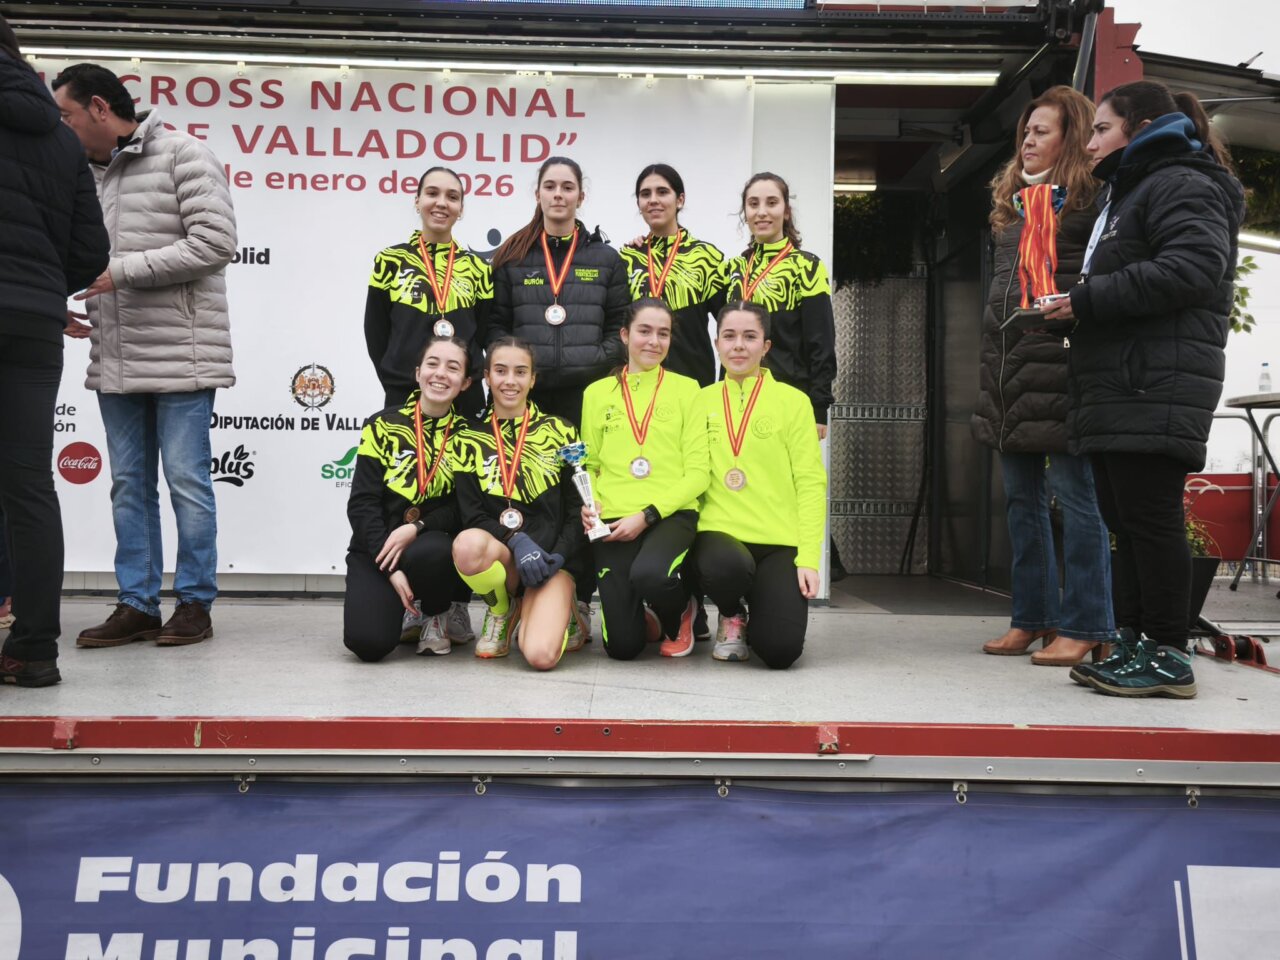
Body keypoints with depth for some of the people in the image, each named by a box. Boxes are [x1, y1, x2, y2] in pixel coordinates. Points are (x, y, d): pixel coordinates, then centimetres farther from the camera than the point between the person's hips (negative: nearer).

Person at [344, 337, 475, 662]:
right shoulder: (383, 426, -1)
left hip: (435, 545, 0)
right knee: (368, 641, -24)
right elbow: (362, 503, -6)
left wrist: (416, 528, -20)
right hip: (377, 549, 0)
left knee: (428, 554, -38)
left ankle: (438, 614, -2)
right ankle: (408, 610, 14)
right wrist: (392, 571, -16)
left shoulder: (467, 434, 1)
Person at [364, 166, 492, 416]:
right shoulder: (389, 261, 3)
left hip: (465, 396, 1)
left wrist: (465, 375, -3)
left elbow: (483, 333, 9)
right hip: (404, 395, -1)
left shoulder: (477, 267, 7)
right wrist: (395, 381, -3)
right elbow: (375, 332, 4)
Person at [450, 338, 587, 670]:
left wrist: (557, 556, -13)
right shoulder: (470, 440, 6)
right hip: (499, 550, 1)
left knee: (541, 655, -26)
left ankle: (560, 611, 14)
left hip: (551, 556, -1)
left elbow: (578, 506, 3)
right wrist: (516, 540, -19)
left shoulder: (560, 431, 5)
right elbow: (471, 514, -1)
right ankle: (503, 612, -2)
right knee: (467, 544, -37)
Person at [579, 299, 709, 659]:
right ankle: (645, 615, 30)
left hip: (670, 515, -1)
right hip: (613, 520, 2)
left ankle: (679, 614, 1)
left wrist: (646, 515, -12)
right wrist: (587, 504, -9)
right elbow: (590, 465, 13)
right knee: (622, 645, -9)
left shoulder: (686, 389, 4)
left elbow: (697, 472, -1)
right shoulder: (597, 393, 11)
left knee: (648, 574, -36)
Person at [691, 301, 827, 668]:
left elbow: (810, 483, -2)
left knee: (780, 650, -18)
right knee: (727, 567, -36)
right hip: (719, 531, 1)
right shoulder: (701, 400, 8)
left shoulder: (793, 401, 1)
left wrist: (808, 558, -9)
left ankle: (760, 612, 21)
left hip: (781, 541, -1)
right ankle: (732, 616, 3)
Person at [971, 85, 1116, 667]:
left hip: (1061, 357, -8)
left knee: (1074, 493, -6)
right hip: (1008, 360, 8)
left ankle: (1084, 627, 2)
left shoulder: (1094, 195, 0)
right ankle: (1033, 618, 18)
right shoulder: (1012, 201, 23)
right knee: (1021, 497, 9)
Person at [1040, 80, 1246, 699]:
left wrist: (1089, 300, -16)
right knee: (1125, 521, 9)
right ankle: (1133, 646, 15)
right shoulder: (1128, 194, 29)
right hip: (1116, 389, 10)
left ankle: (1168, 657, -2)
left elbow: (1194, 266, -21)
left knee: (1150, 519, -9)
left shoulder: (1180, 185, -4)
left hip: (1156, 389, -10)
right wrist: (1078, 308, 9)